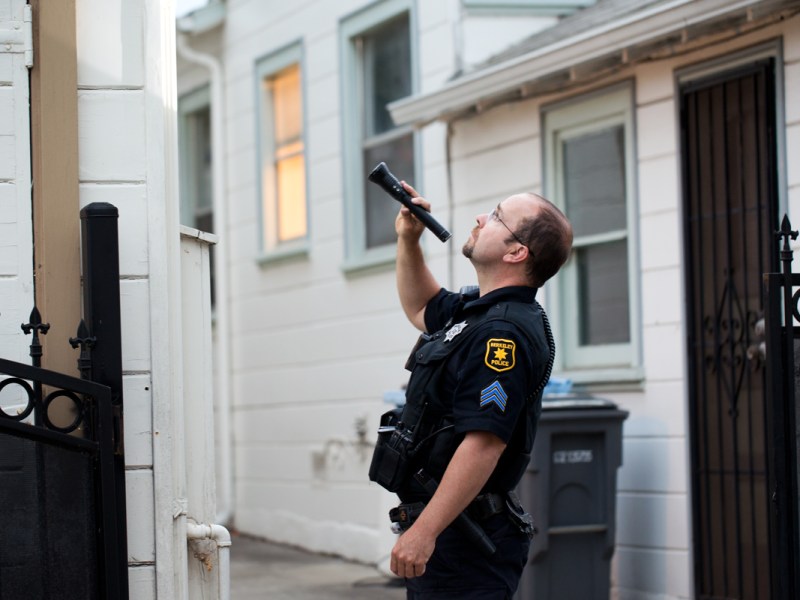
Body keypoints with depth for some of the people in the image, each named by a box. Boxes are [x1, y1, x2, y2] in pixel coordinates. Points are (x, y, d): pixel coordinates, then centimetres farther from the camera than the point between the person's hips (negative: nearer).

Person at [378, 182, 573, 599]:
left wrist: (423, 532, -30)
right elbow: (421, 307, 37)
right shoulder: (475, 309, 13)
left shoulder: (505, 332, -20)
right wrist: (408, 238, 23)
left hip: (461, 538, -11)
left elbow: (483, 443, -28)